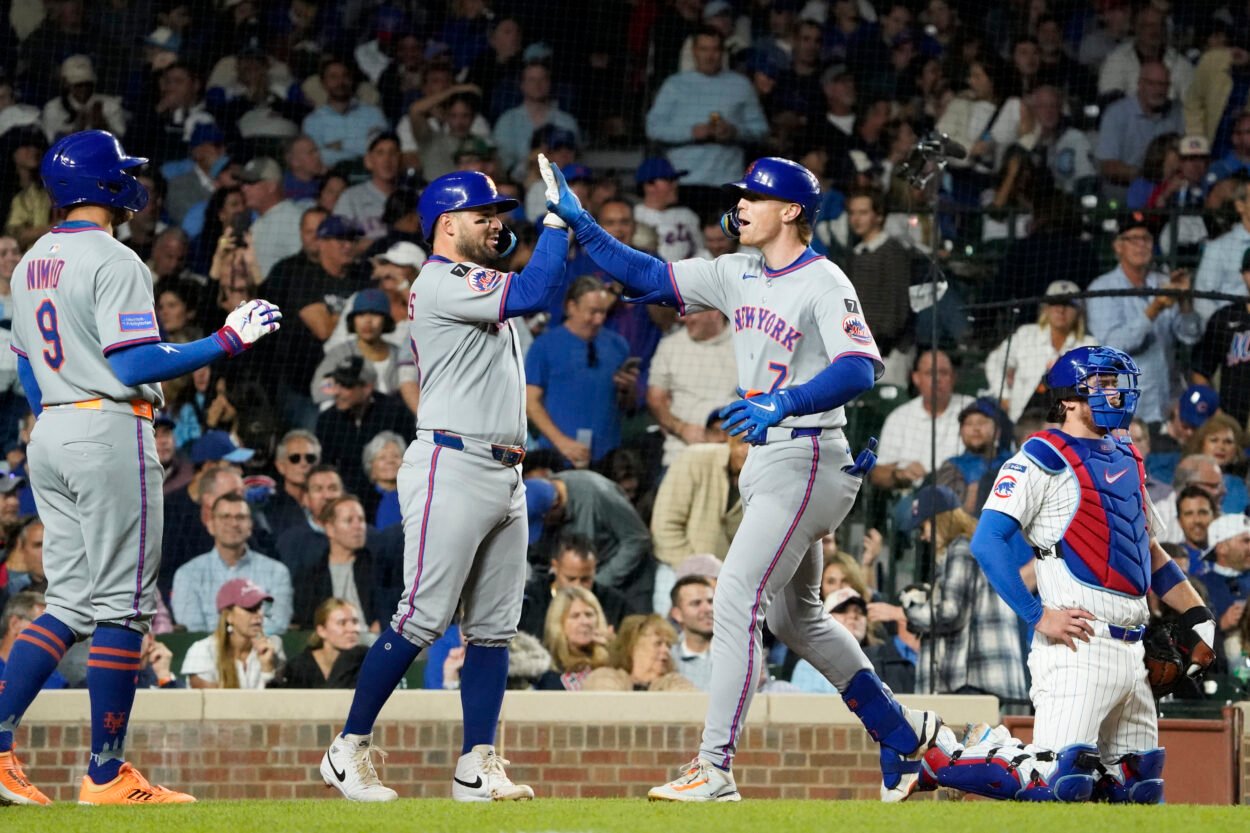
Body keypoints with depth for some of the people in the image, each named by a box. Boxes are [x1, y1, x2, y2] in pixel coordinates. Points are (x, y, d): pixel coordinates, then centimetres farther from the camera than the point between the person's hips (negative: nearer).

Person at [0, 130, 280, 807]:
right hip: (110, 432, -8)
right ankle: (106, 776, -2)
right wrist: (229, 341, -16)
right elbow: (135, 365, -20)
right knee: (120, 604, -3)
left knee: (71, 602, 10)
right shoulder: (113, 262, -12)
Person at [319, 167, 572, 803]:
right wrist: (557, 220, -14)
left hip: (504, 476, 10)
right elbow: (532, 294, -20)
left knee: (493, 628, 5)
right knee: (422, 618, -11)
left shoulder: (480, 285, 22)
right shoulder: (442, 283, -10)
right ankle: (349, 750, -3)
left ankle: (477, 767, 5)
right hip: (452, 469, -10)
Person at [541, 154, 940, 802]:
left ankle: (715, 769, -18)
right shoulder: (738, 275, 11)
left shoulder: (823, 285, -14)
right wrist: (577, 222, 2)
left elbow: (860, 368, -26)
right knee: (792, 615, 18)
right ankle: (900, 731, 29)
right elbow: (648, 277, 11)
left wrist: (785, 403, -39)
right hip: (764, 463, 10)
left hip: (807, 460, -10)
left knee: (736, 601, -16)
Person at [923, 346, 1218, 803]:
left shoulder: (1127, 459, 20)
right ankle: (936, 757, 1)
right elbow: (987, 542, -14)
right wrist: (1039, 614, -19)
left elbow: (1150, 551, 29)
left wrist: (1197, 615, 17)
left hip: (1131, 651, 8)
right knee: (1056, 785, -19)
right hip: (1078, 646, -8)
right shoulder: (1042, 458, -6)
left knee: (1139, 788, 9)